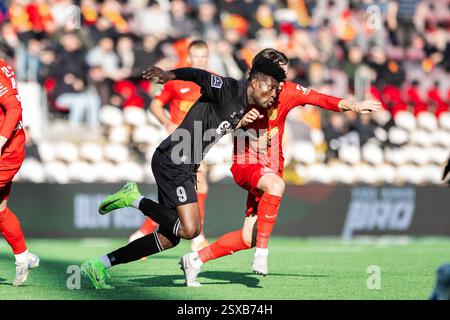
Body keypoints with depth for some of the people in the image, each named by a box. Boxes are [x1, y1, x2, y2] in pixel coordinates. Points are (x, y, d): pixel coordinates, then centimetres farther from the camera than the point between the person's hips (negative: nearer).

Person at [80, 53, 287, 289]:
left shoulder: (244, 106, 14)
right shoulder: (229, 90, -14)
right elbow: (200, 77, -30)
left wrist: (240, 123, 5)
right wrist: (170, 75, -50)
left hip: (184, 168, 10)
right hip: (173, 161, -10)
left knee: (169, 238, 10)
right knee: (189, 229, -21)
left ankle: (98, 265, 15)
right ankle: (135, 199, -4)